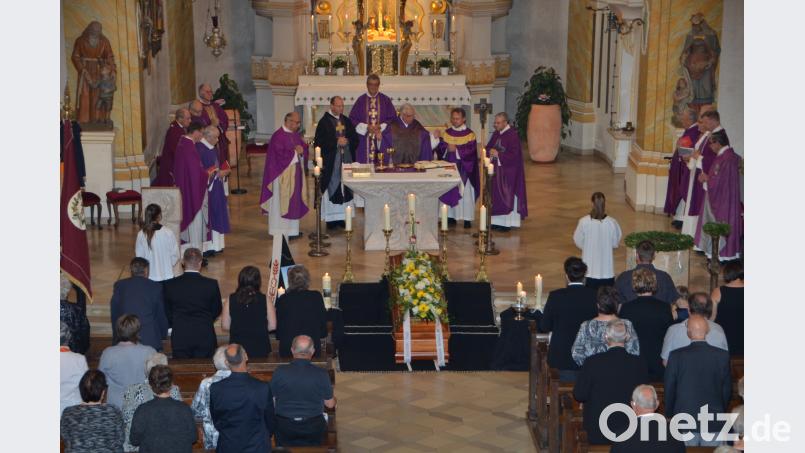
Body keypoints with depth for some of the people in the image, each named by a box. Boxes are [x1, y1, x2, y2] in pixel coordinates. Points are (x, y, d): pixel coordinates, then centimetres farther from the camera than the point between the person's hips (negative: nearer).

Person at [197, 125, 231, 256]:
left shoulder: (212, 148, 12)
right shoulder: (200, 149, -18)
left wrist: (223, 171, 2)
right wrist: (217, 173, -20)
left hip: (215, 188, 10)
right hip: (206, 188, -10)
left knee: (216, 215, 12)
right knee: (207, 216, -5)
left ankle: (214, 245, 19)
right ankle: (207, 247, 0)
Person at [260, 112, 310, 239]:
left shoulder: (296, 135, 13)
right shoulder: (278, 136, -13)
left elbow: (304, 148, 13)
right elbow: (280, 154, -21)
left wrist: (302, 150, -9)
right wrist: (294, 152, -12)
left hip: (296, 172, 8)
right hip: (283, 173, -8)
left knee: (294, 200, 9)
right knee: (282, 200, -3)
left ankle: (292, 228, 16)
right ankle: (281, 231, 2)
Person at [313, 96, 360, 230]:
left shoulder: (347, 121, 12)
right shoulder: (324, 122, -4)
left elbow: (355, 139, 13)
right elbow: (318, 142, -11)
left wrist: (347, 141, -8)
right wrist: (337, 142, -16)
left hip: (346, 160, 5)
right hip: (331, 162, -5)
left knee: (345, 189, 4)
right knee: (332, 189, -3)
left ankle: (343, 217, 10)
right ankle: (331, 219, 2)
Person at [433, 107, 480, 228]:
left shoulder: (469, 134, -3)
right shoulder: (447, 133, 8)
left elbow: (471, 151, -13)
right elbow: (440, 150, 2)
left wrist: (456, 149, -22)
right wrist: (439, 139, -16)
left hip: (464, 170, -4)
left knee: (465, 193, -3)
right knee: (450, 193, 5)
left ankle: (467, 218, 2)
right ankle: (451, 216, 13)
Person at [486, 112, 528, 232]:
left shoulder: (513, 135, -15)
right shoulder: (496, 134, 9)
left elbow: (514, 154, -19)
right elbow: (488, 147, 16)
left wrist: (498, 154, -20)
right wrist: (490, 151, -8)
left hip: (508, 171, -8)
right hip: (496, 169, 8)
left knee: (507, 197, -2)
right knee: (495, 196, 9)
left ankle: (507, 223, 3)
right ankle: (497, 221, 16)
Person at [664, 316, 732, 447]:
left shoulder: (676, 356, -10)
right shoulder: (722, 356, -6)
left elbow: (669, 389, -1)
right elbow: (727, 389, 3)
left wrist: (670, 414, 13)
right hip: (714, 422, 1)